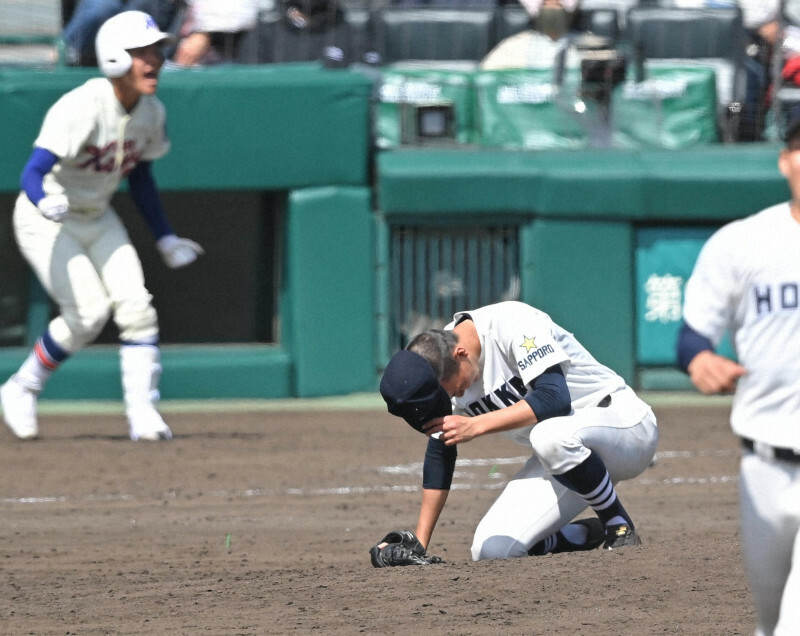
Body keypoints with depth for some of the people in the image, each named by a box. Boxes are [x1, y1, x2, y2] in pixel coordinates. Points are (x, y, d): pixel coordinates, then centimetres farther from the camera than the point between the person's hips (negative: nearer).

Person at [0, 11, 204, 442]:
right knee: (89, 312, -18)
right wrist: (46, 204, -59)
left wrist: (165, 240, 13)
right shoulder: (82, 108, -29)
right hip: (46, 223, -7)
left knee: (136, 306, -9)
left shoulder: (151, 112, -5)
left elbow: (140, 177, 11)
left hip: (97, 220, 7)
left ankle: (142, 414, -4)